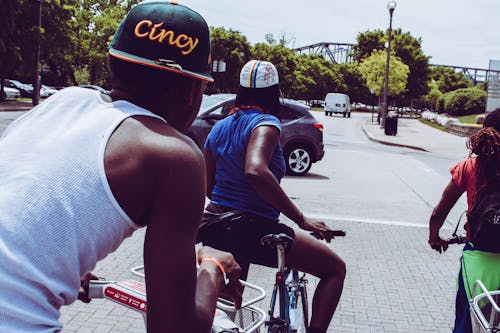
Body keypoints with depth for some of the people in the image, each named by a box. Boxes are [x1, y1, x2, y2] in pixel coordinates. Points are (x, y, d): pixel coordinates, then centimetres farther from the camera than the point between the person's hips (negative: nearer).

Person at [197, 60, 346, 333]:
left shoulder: (219, 128, 10)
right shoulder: (266, 123, -12)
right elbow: (255, 171, -32)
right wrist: (302, 220, -27)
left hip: (214, 228, 8)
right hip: (252, 229, -8)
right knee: (335, 269, 6)